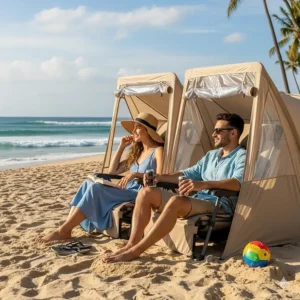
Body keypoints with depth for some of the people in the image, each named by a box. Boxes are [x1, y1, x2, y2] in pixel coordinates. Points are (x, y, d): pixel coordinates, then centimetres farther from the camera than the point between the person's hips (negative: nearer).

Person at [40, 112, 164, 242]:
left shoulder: (158, 151, 0)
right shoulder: (137, 152, 23)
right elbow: (112, 171, 20)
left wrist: (135, 174, -26)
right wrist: (121, 147, 15)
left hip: (139, 194, -8)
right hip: (126, 191, 8)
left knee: (95, 189, -25)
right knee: (88, 184, -13)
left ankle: (63, 230, -23)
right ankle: (66, 228, -22)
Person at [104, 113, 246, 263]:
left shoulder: (241, 156, -4)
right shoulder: (211, 155, 24)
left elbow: (238, 182, -24)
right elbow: (189, 173, 26)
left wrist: (203, 184, -37)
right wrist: (160, 177, 12)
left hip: (219, 205, -9)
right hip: (197, 200, 9)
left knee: (177, 201, -38)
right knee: (147, 192, -5)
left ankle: (136, 250, -33)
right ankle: (132, 244, -14)